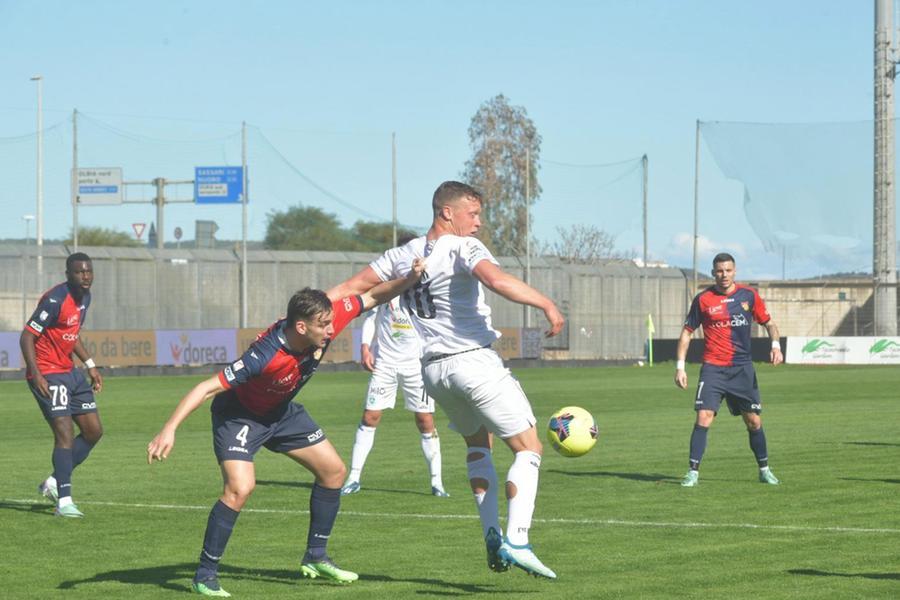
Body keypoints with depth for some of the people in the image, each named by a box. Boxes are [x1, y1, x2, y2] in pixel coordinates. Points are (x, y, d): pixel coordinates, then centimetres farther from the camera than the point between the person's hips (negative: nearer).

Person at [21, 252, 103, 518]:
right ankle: (64, 501, -16)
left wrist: (90, 365, 18)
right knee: (65, 433, -17)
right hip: (47, 374, -9)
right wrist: (36, 375, -27)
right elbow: (27, 337, -20)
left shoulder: (84, 297, 8)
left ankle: (54, 482, 19)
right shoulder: (55, 300, -19)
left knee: (94, 431, 8)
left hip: (69, 371, 9)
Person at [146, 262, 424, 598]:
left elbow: (373, 297, -7)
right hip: (239, 415, -8)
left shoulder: (328, 320, -23)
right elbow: (207, 387, -38)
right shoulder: (265, 356, -40)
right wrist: (170, 429, -46)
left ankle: (315, 558, 23)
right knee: (240, 488, -26)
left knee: (333, 471, 9)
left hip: (280, 411, 8)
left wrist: (408, 280, -23)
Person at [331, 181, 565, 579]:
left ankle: (492, 536, 14)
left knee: (477, 442, 27)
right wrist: (547, 304, -31)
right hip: (475, 360, -7)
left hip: (433, 368, 7)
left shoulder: (403, 256, 10)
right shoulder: (464, 248, -10)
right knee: (528, 449, -1)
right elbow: (498, 281, -29)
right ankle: (516, 543, -15)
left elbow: (353, 288, 12)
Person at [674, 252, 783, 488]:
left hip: (742, 368, 2)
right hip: (713, 368, -2)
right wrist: (680, 366, -2)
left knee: (754, 421, 7)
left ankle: (764, 470, 24)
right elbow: (687, 332, 5)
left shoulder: (749, 295, 4)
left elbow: (768, 322, 14)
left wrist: (775, 345, -5)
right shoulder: (703, 299, -1)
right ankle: (693, 472, -10)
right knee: (703, 418, -15)